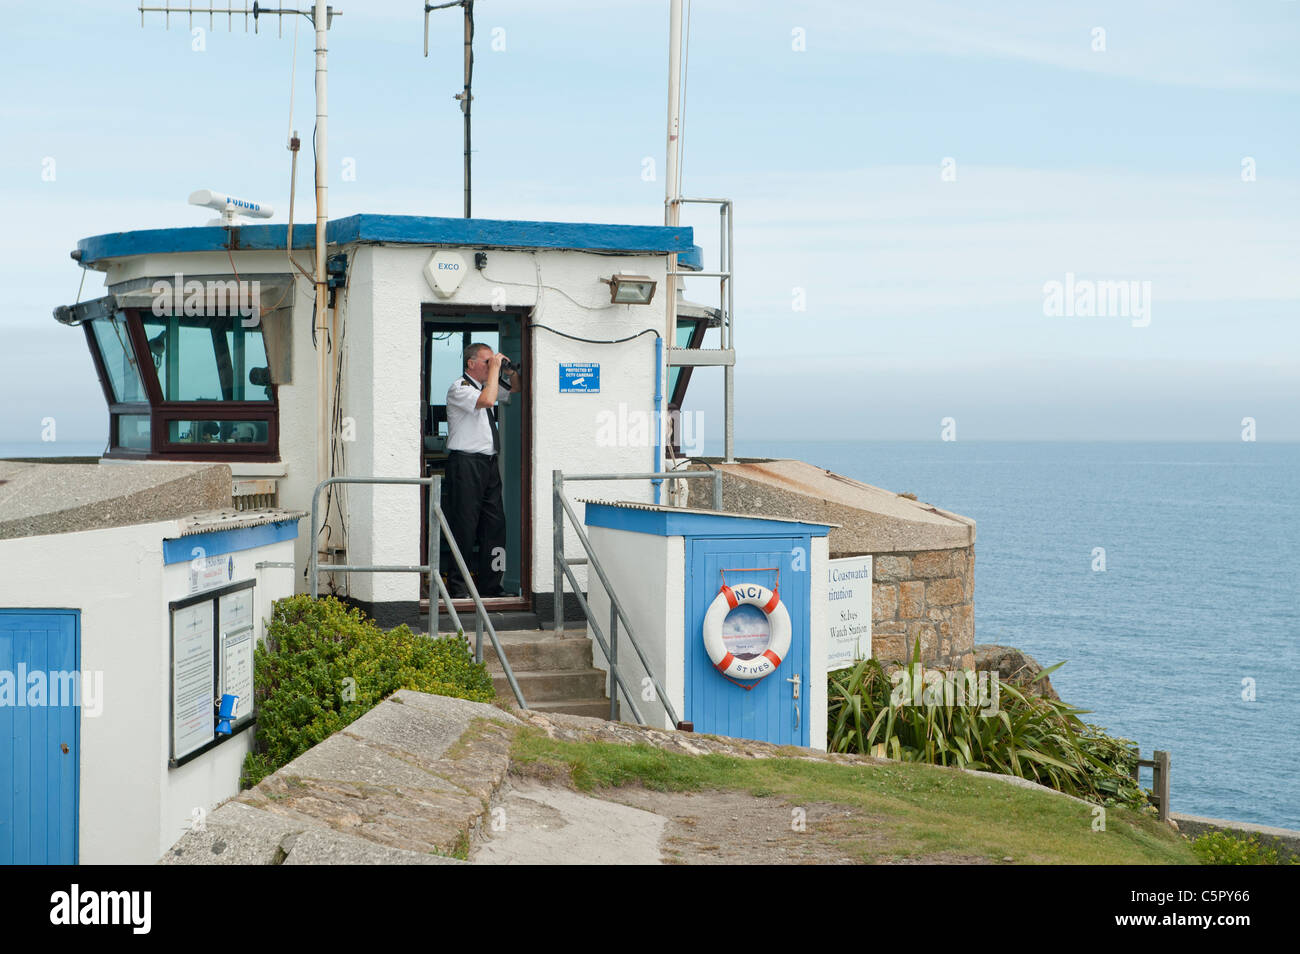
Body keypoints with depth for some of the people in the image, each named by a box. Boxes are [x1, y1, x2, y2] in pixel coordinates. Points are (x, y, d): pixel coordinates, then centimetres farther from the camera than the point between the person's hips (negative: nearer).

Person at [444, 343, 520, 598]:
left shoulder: (485, 385, 17)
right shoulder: (459, 388, -8)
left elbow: (515, 388, 34)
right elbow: (487, 399, -26)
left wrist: (510, 370, 14)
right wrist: (494, 369, -15)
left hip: (489, 463, 9)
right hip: (466, 463, -8)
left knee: (495, 524, 6)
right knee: (465, 526, -7)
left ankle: (490, 585, 12)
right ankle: (457, 587, -2)